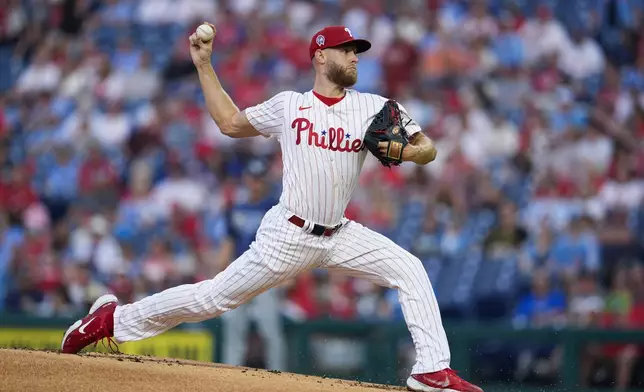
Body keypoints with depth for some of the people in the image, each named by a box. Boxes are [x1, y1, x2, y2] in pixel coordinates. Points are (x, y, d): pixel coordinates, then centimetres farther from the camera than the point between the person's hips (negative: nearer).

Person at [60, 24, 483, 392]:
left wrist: (405, 151, -22)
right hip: (289, 236, -3)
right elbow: (230, 122, 16)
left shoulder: (374, 108, 3)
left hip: (339, 236, 3)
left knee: (410, 269, -14)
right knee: (214, 298, -1)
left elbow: (428, 149, 1)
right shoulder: (288, 104, 3)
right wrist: (204, 65, 13)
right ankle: (115, 319, 13)